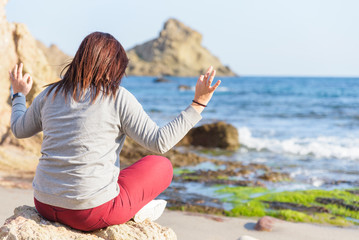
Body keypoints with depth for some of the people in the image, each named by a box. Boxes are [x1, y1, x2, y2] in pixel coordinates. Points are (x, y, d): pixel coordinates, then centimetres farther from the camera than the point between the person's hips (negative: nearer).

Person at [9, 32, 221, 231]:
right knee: (162, 166, 13)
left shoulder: (50, 95, 5)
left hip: (44, 204, 6)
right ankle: (133, 210, 29)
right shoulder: (118, 98, -9)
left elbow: (20, 130, 22)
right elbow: (160, 143, -9)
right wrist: (198, 104, -4)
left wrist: (19, 94, 40)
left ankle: (135, 207, 32)